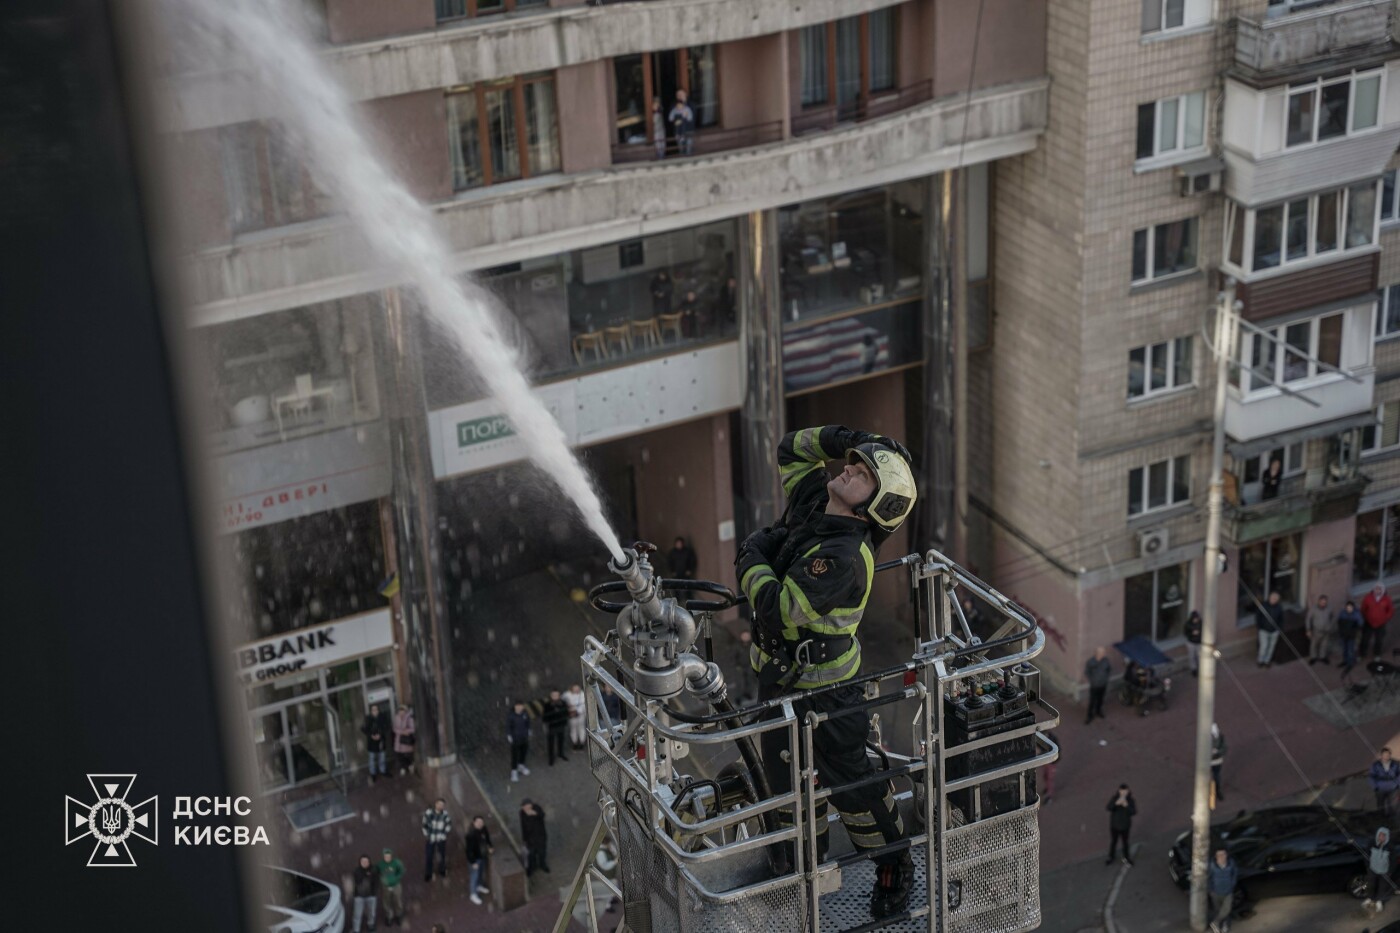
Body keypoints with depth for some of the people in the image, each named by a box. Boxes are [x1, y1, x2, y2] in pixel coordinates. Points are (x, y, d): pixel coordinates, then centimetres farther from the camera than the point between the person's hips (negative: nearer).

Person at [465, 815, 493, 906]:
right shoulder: (471, 834, -35)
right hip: (475, 858, -8)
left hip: (482, 856, 8)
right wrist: (473, 862, -23)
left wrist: (490, 847, 0)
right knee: (475, 874, 8)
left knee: (481, 872, 28)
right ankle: (474, 894, 26)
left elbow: (487, 839, 12)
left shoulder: (483, 829, -11)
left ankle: (479, 886, 54)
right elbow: (469, 849, -28)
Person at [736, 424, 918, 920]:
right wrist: (839, 439, -7)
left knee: (846, 776, 7)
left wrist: (752, 558, -20)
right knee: (786, 768, 23)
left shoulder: (843, 557, -32)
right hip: (779, 674, 8)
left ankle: (894, 865, 28)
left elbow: (779, 611, -36)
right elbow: (792, 450, 11)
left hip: (822, 687, -8)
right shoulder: (812, 505, -6)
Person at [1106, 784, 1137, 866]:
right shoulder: (1114, 798, -16)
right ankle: (1111, 858, 30)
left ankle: (1126, 857, 38)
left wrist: (1126, 805, -38)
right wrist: (1116, 803, -44)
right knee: (1113, 842, 14)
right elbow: (1108, 808, -27)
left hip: (1125, 826, 0)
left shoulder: (1131, 801, -16)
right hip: (1114, 825, 0)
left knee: (1125, 842, 18)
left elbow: (1134, 813, -23)